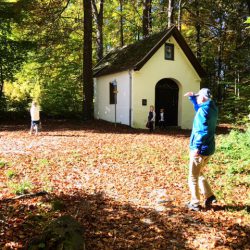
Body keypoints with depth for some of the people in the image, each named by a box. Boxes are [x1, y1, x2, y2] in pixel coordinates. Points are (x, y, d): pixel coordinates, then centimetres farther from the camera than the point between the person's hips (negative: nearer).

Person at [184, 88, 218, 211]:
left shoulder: (204, 110, -17)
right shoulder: (212, 108, 11)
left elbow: (203, 131, -26)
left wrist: (197, 147, -28)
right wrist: (192, 97, 27)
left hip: (201, 149, -9)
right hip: (209, 148, 9)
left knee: (193, 177, 3)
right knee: (198, 174, 24)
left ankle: (195, 204, 11)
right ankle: (210, 197, 24)